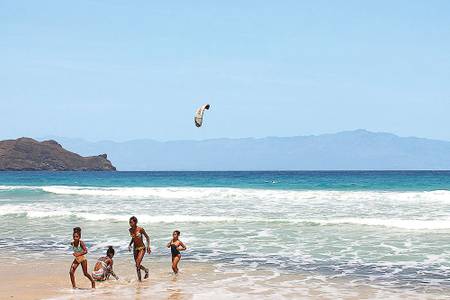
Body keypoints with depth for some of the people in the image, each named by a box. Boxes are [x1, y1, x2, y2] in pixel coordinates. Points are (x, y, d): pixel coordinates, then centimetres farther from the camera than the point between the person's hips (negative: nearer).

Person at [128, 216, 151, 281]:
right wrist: (130, 245, 4)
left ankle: (139, 279, -6)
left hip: (141, 248, -6)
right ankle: (146, 270, 38)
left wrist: (148, 246, -12)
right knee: (137, 265, 10)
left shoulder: (140, 229, -15)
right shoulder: (130, 230, 0)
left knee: (137, 264, -17)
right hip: (135, 248, 6)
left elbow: (147, 237, -4)